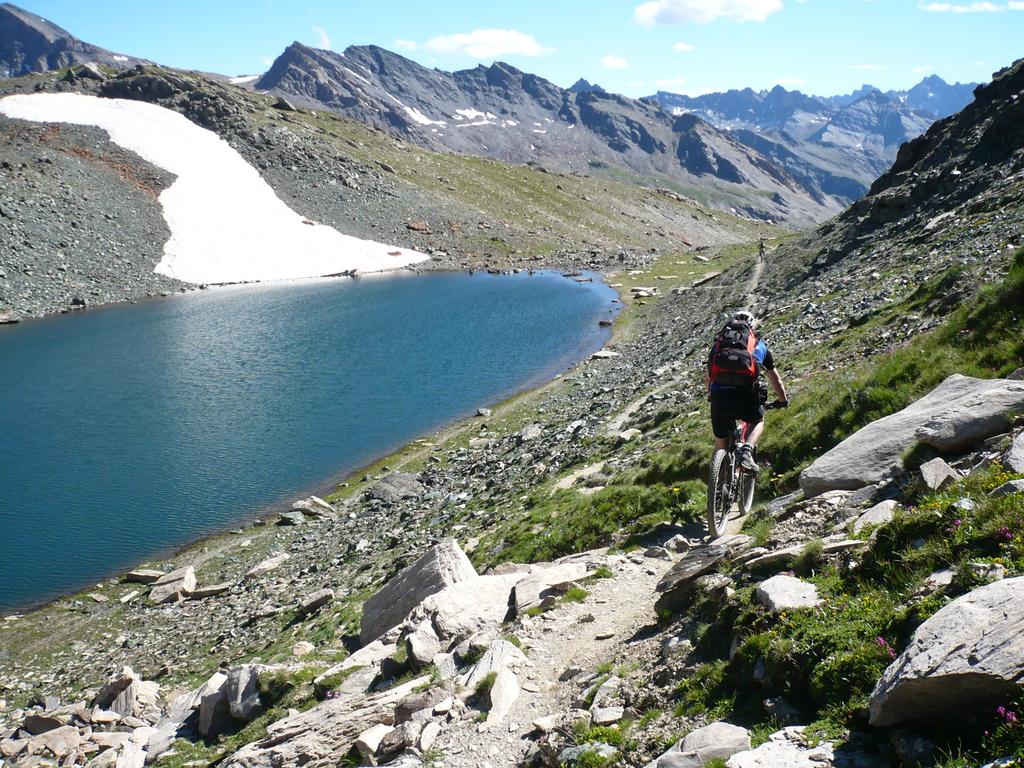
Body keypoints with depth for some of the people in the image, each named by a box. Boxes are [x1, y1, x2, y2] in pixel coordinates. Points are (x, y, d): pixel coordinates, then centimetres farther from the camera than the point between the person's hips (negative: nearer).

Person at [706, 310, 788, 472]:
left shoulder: (718, 343, 28)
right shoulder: (759, 345, 25)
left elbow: (709, 377, 38)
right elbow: (776, 380, 34)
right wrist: (783, 400, 50)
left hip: (719, 395, 1)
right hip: (745, 395, -1)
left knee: (721, 442, 20)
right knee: (758, 421, 29)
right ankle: (747, 451, 3)